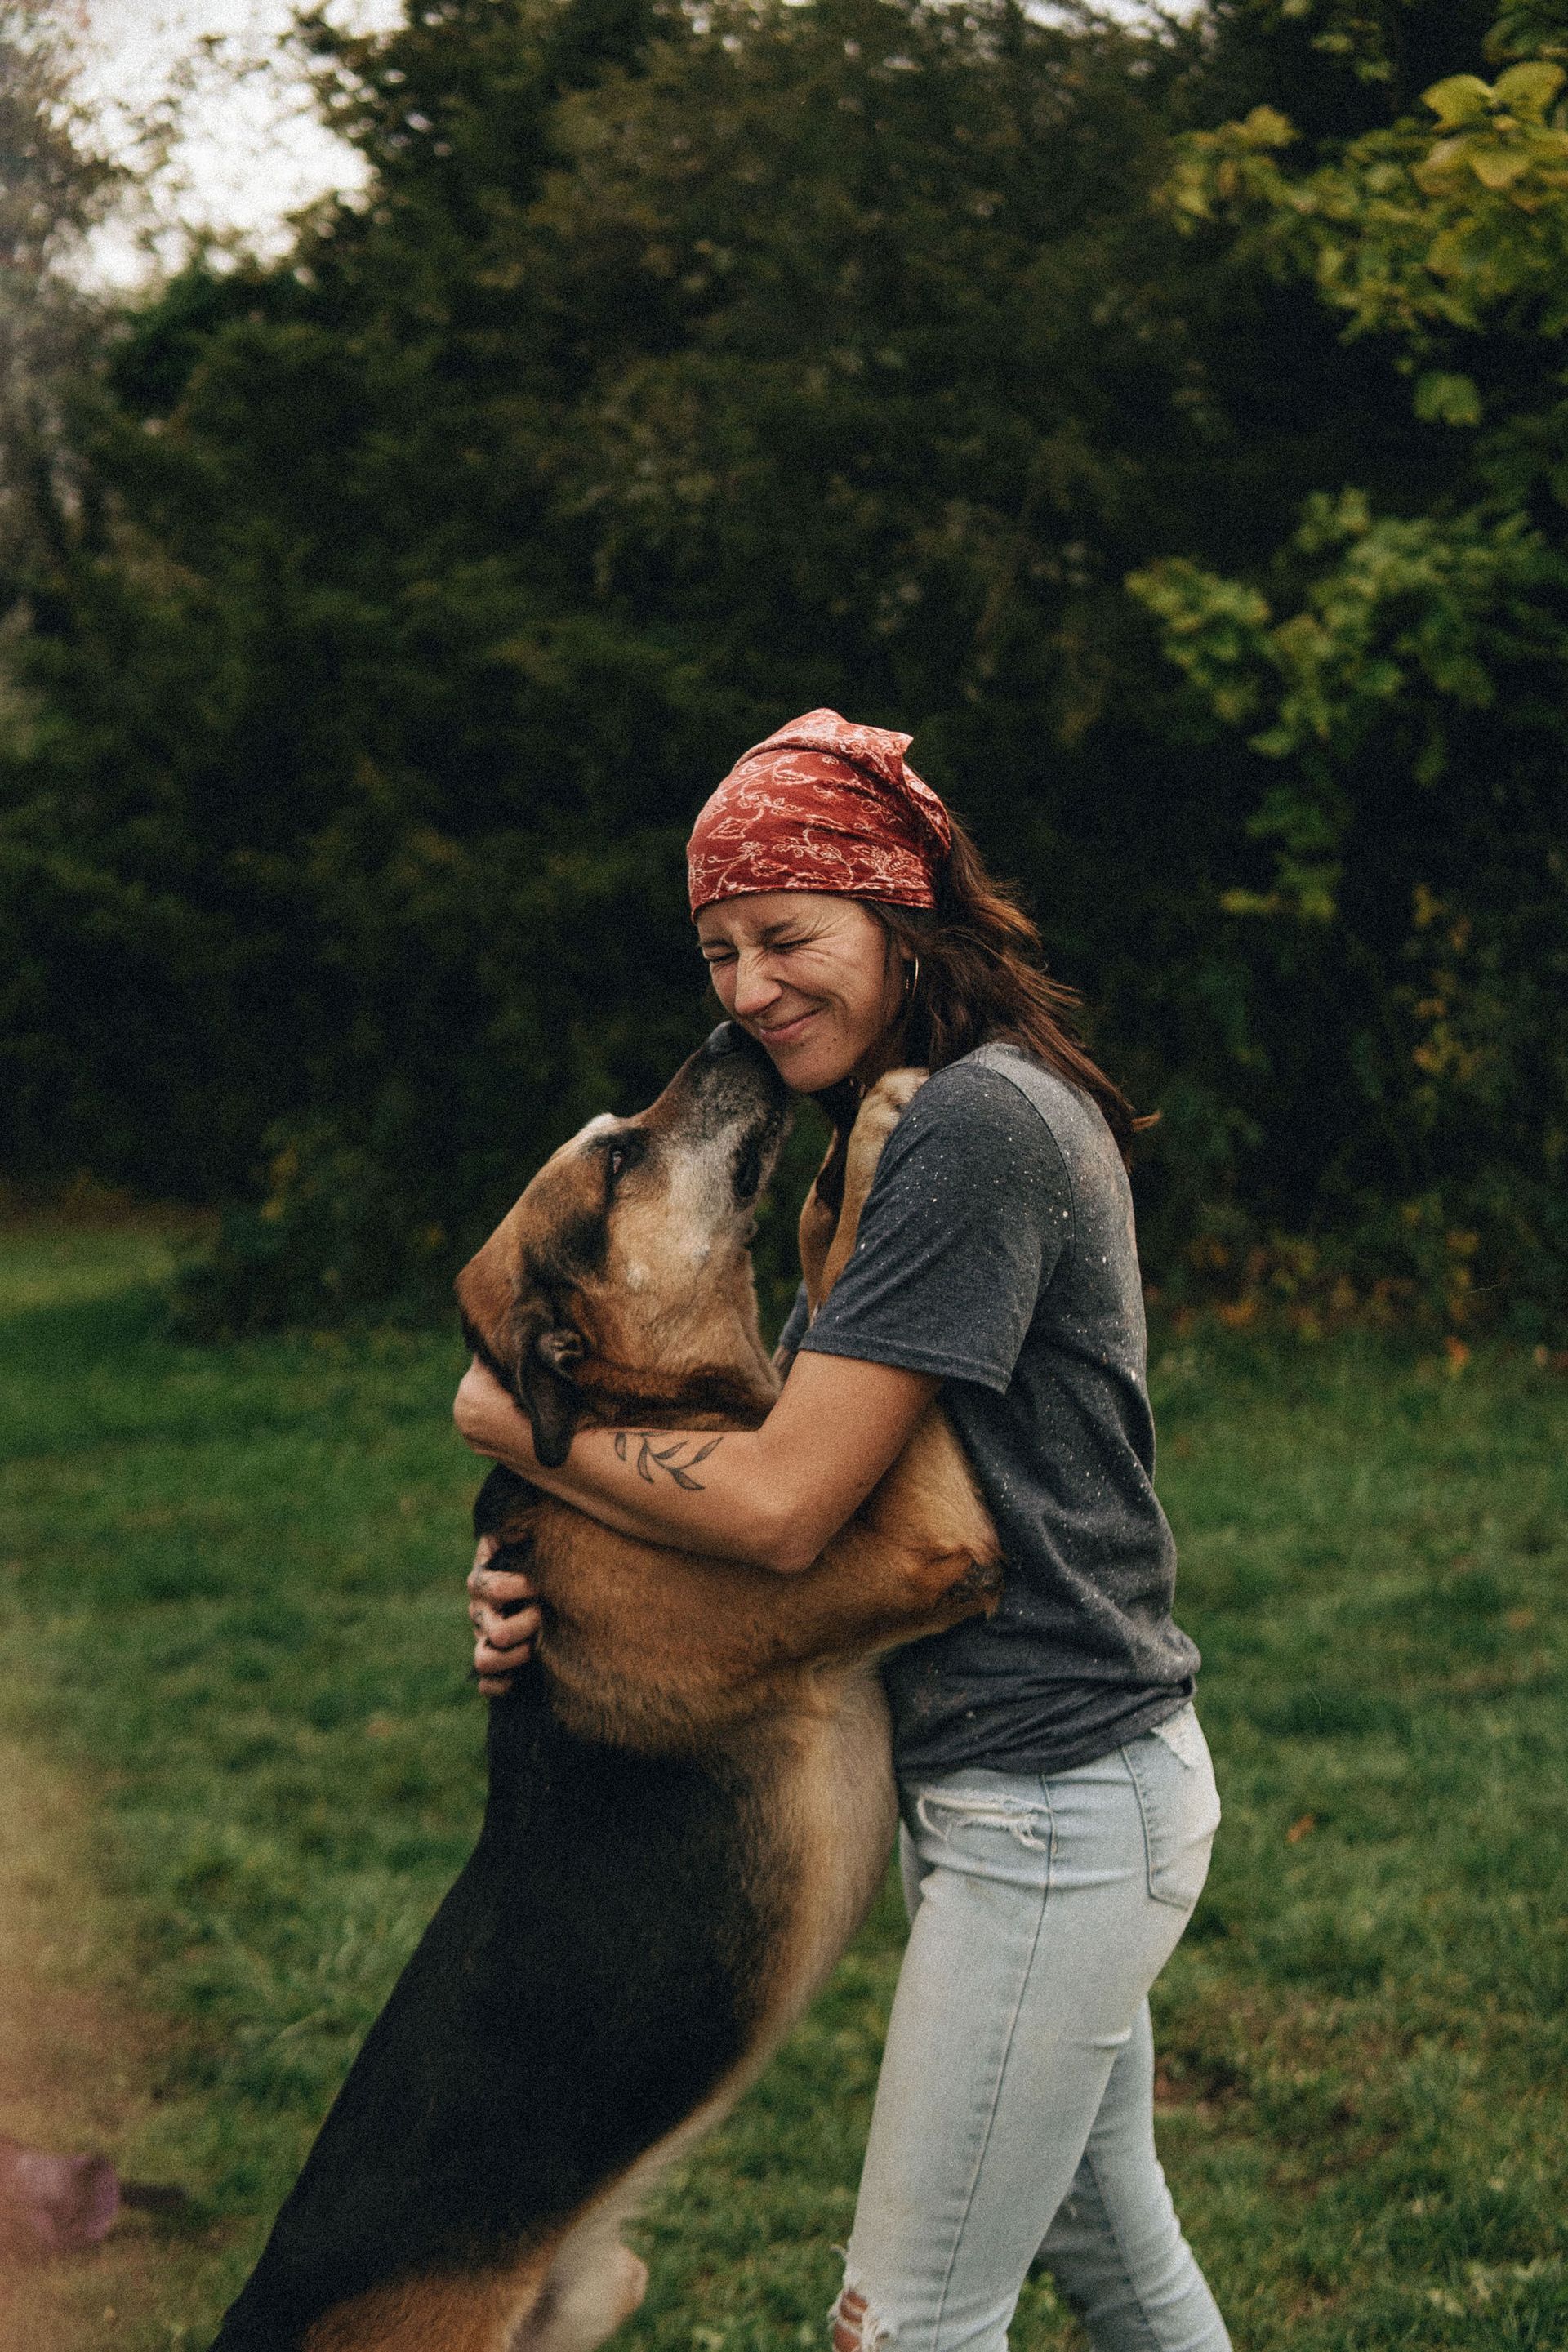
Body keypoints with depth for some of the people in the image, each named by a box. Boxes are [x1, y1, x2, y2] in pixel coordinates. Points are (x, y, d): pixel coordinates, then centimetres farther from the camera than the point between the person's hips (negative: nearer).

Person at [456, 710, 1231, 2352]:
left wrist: (512, 1423, -8)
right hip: (1085, 1779, 11)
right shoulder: (971, 1116, 13)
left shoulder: (974, 1127, -20)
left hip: (1049, 1812, -11)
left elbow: (780, 1508, -23)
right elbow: (806, 1465, 10)